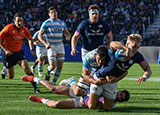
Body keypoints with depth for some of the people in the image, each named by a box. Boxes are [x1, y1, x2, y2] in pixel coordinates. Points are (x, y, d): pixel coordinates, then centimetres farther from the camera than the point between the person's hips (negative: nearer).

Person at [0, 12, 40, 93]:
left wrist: (31, 50, 6)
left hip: (19, 52, 3)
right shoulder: (8, 28, -16)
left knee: (26, 69, -19)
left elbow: (30, 39, 17)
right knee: (10, 77, 2)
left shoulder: (24, 30, -3)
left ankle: (35, 88, -17)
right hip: (9, 53, -3)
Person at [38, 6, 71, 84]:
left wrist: (68, 36, -9)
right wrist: (46, 44, -21)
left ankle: (53, 83, 12)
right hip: (51, 46, -4)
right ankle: (48, 74, 17)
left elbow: (67, 33, 16)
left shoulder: (62, 23, 8)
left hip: (60, 45, 4)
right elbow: (40, 35, -6)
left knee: (60, 66, -2)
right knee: (52, 65, -16)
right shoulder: (46, 23, -6)